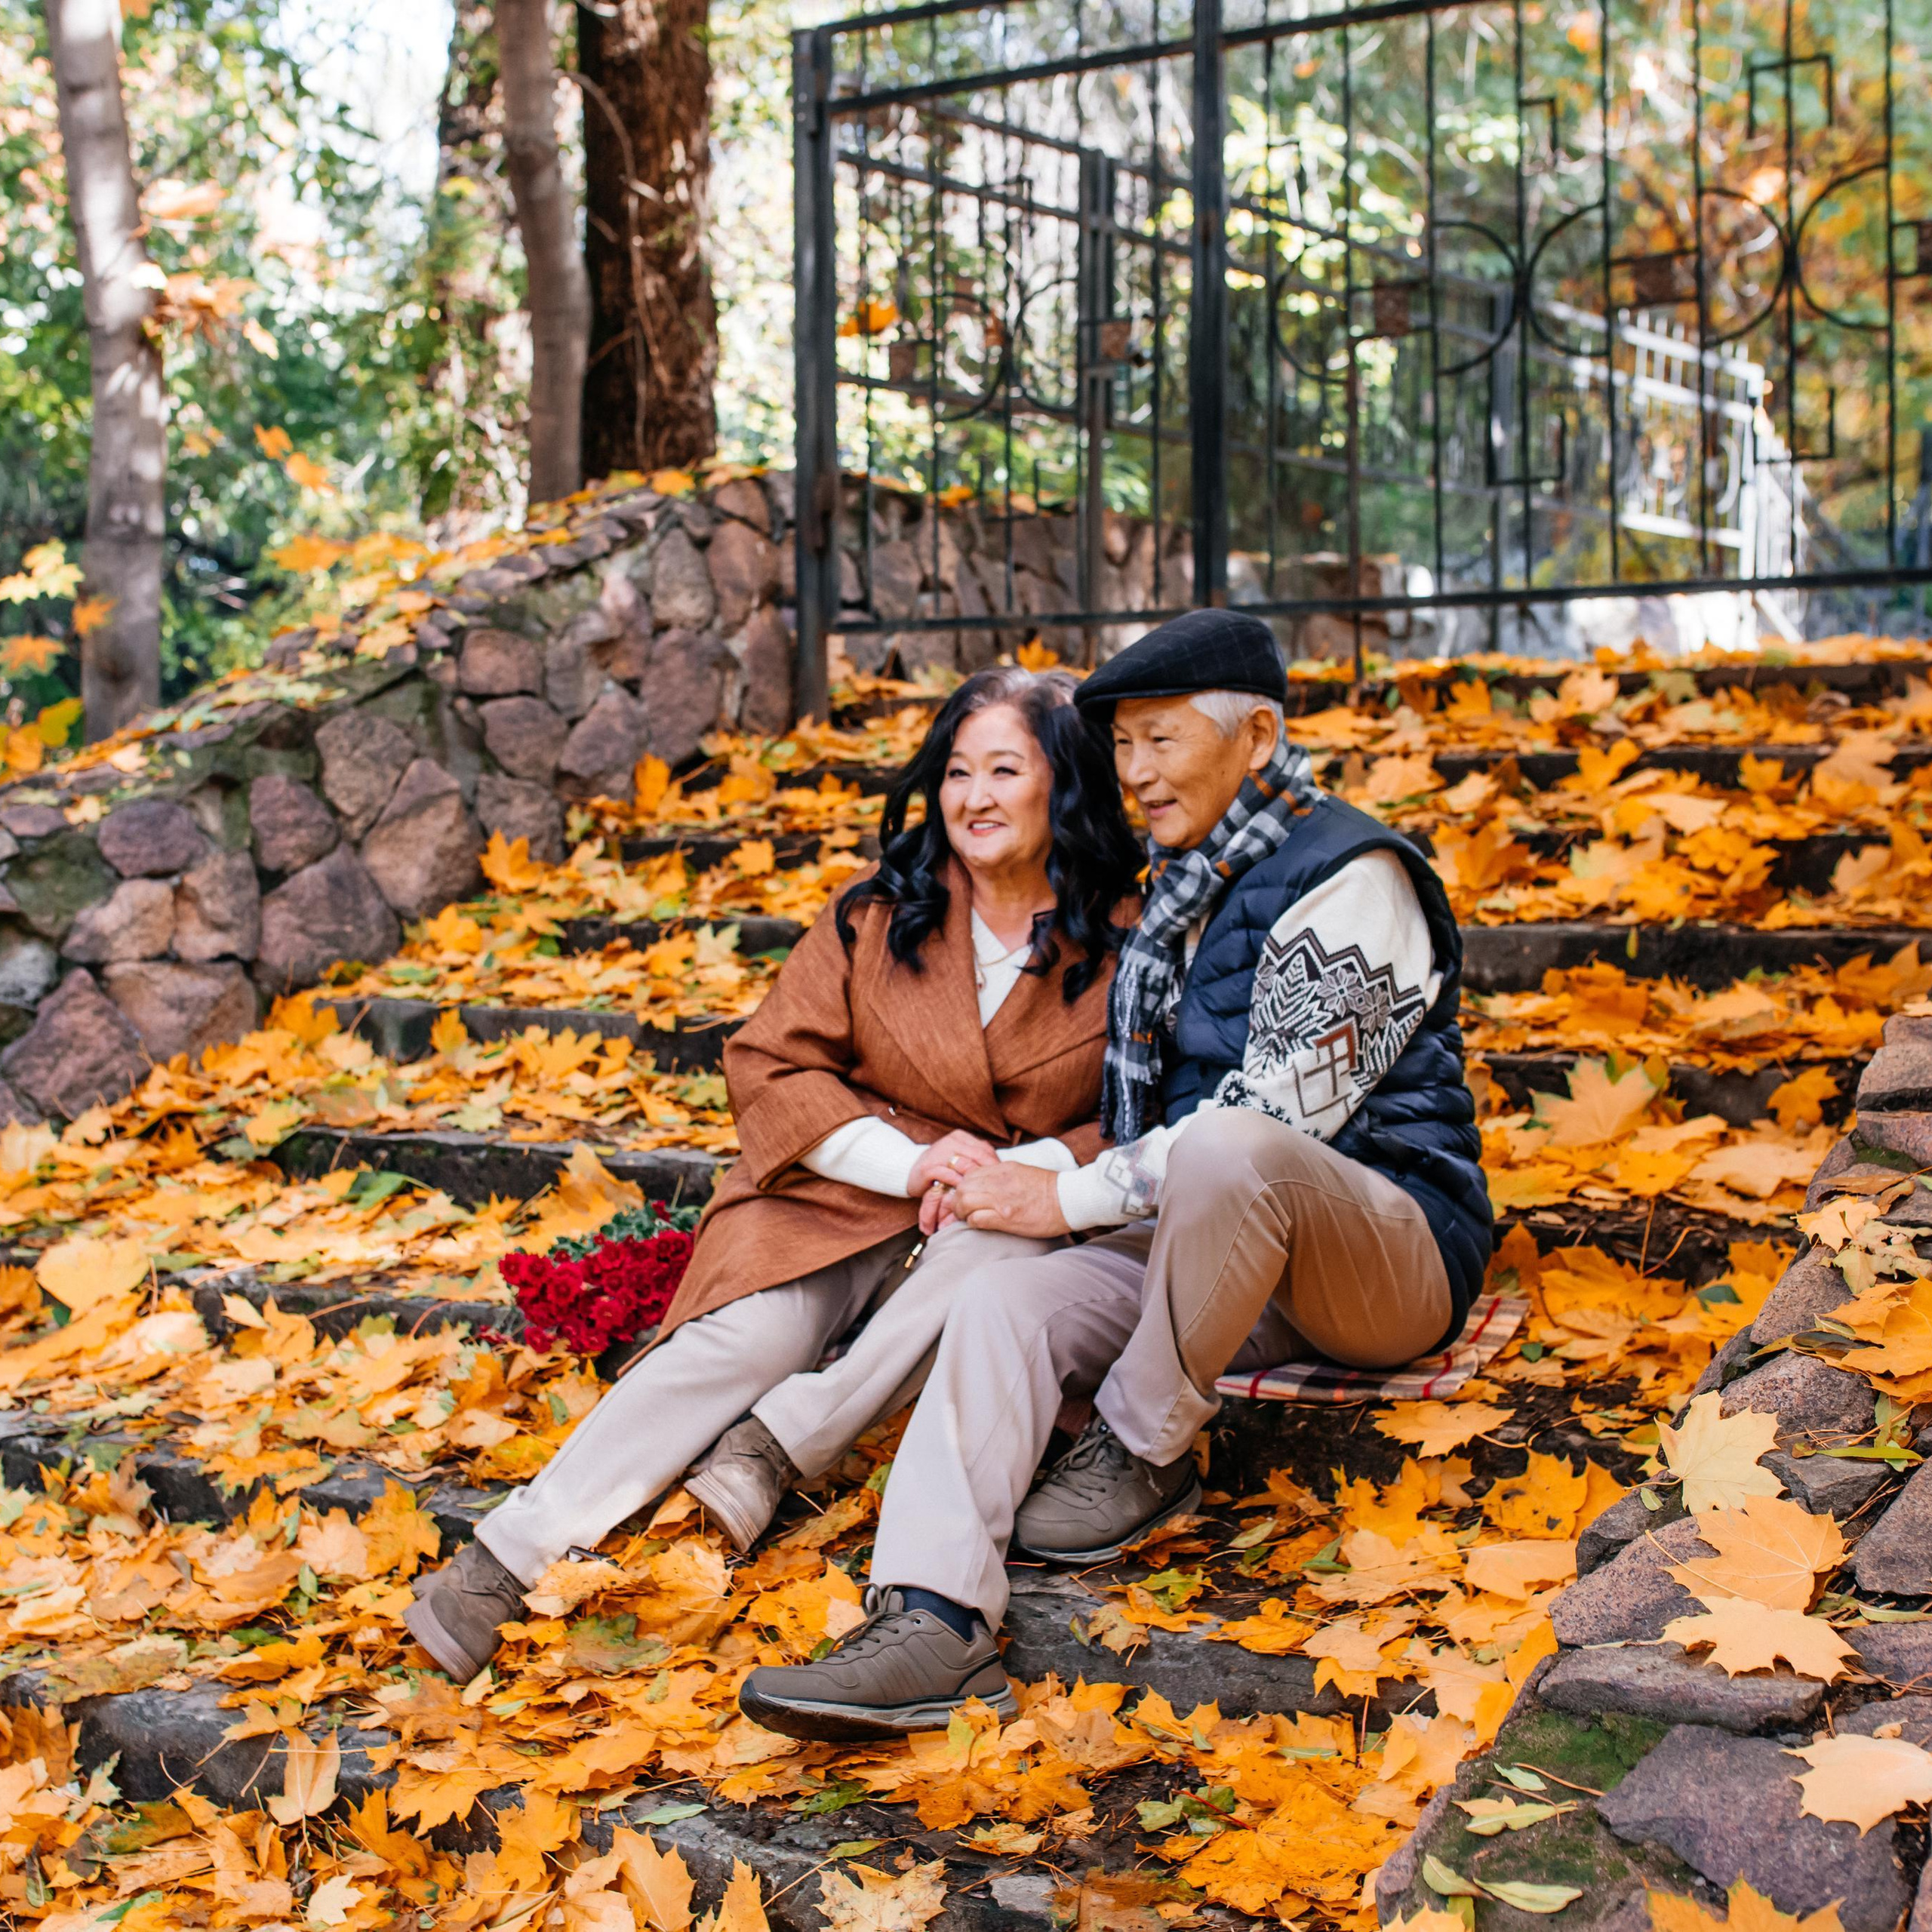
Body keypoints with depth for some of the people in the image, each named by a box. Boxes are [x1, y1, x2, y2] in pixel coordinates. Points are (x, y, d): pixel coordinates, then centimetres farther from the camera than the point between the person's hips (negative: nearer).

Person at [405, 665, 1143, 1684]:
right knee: (746, 1333, -26)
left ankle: (777, 1446, -32)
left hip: (1004, 1223, 0)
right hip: (841, 1194, 1)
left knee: (1004, 1244, -36)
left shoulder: (1122, 942, 0)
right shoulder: (878, 915, 4)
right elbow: (769, 1066, 2)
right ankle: (505, 1559, -32)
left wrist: (1021, 1172, -18)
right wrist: (909, 1161, -13)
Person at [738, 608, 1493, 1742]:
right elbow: (1150, 1104, 25)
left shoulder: (1349, 877, -9)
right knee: (1006, 1298, -18)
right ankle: (932, 1624, -34)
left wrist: (1071, 1197, -16)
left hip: (1397, 1246, -7)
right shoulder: (1186, 884, 18)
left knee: (1227, 1149, -38)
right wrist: (1021, 1183, 6)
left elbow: (1280, 1110, -18)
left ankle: (1148, 1454, -16)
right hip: (1218, 1251, 7)